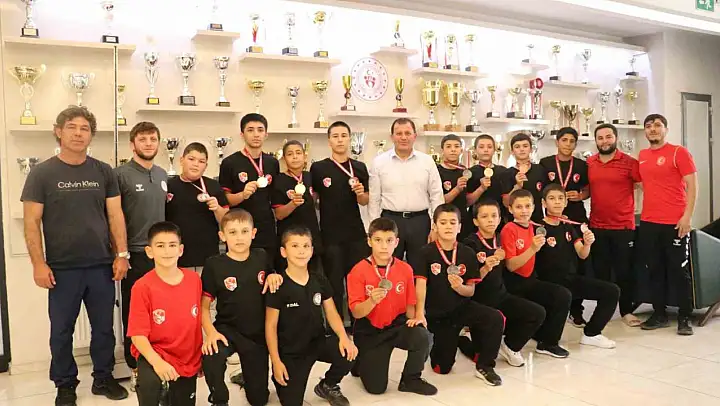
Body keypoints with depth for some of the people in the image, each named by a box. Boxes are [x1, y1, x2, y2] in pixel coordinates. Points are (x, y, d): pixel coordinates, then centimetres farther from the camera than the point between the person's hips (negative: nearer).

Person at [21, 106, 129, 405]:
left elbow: (115, 215, 5)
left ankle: (103, 377, 29)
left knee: (104, 326, 12)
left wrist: (122, 254, -2)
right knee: (62, 330, 10)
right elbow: (32, 222, -4)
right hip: (62, 268, -2)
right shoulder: (42, 174, -2)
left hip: (102, 265, 2)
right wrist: (38, 263, -10)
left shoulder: (103, 172, 5)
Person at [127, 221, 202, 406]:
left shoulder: (194, 279, -5)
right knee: (151, 380, -34)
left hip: (188, 358, 4)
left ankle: (168, 391, 43)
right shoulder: (142, 287, -16)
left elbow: (198, 321, 5)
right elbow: (138, 335, -17)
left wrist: (201, 357, 6)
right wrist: (156, 361, -31)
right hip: (155, 354, -4)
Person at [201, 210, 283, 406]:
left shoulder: (261, 257, -3)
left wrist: (273, 276, -8)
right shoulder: (214, 265, -13)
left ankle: (246, 376, 47)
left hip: (258, 333, 3)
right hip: (227, 329, -3)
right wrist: (210, 332, -25)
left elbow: (270, 278, 15)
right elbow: (204, 305, -9)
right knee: (210, 358, -38)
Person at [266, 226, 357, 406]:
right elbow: (271, 325, -11)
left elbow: (331, 313, 1)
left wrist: (344, 337, -18)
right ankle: (278, 378, 30)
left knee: (348, 353, -25)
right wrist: (276, 361, -13)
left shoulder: (320, 280, -1)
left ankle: (327, 386, 8)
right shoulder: (279, 285, -15)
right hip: (290, 351, -3)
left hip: (318, 343, 4)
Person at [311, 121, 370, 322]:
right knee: (334, 285, 6)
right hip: (330, 235, -2)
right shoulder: (318, 168, -2)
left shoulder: (360, 168, 6)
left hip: (356, 234, 3)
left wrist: (360, 193, -10)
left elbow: (365, 202, 12)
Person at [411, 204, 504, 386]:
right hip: (437, 313, -2)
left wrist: (459, 287, -24)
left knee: (496, 319, -27)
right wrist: (420, 313, -34)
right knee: (442, 368, 2)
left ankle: (484, 366, -6)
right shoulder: (426, 252, -10)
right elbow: (421, 284, -20)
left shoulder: (467, 253, -4)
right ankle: (438, 343, 37)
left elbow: (471, 291, -1)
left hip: (462, 307, 2)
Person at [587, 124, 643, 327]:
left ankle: (626, 311, 18)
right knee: (600, 271, 11)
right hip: (597, 226, 3)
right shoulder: (589, 163, 4)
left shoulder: (629, 162, -6)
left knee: (624, 270, 5)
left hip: (623, 226, -3)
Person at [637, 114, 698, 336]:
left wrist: (687, 216, -15)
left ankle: (684, 318, 12)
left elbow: (692, 185, -7)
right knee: (655, 270, 11)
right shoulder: (642, 156, 11)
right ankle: (659, 314, 20)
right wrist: (642, 212, 11)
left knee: (679, 271, 2)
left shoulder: (679, 152, -4)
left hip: (675, 222, -5)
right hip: (648, 223, 5)